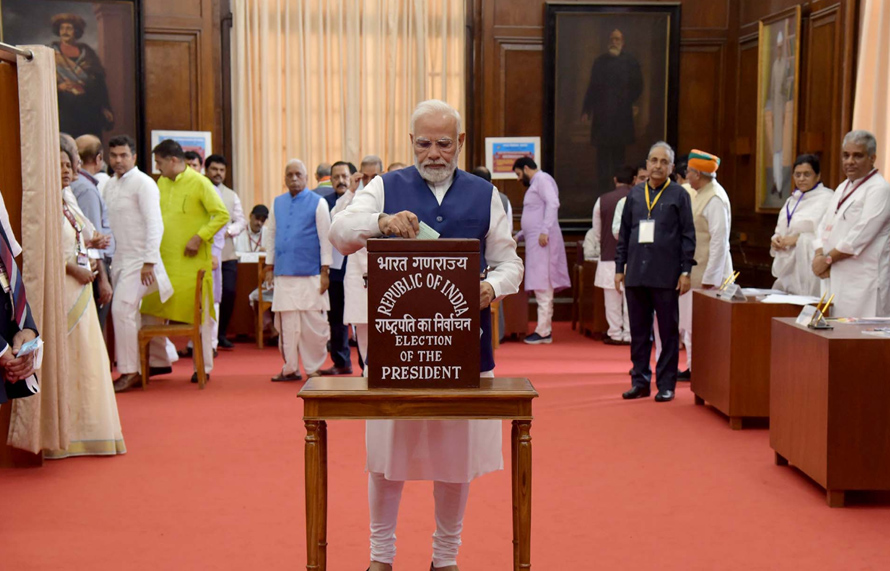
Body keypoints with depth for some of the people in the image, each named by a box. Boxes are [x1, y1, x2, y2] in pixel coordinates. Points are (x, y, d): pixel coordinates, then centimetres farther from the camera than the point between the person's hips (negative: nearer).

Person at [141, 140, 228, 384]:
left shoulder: (199, 183, -8)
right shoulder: (161, 183, 12)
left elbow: (222, 214, -11)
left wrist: (199, 238, -16)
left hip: (192, 261, -6)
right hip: (163, 259, 6)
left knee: (199, 314, 1)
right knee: (151, 311, 6)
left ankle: (203, 367, 11)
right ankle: (159, 360, 20)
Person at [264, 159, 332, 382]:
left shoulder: (318, 203, 0)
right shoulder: (277, 203, 12)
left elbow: (325, 238, -2)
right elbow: (271, 235, 17)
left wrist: (325, 271, -7)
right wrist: (269, 267, 13)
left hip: (310, 274, -4)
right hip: (284, 273, 4)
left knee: (313, 323, -2)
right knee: (286, 322, 6)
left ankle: (313, 369, 9)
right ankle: (290, 368, 16)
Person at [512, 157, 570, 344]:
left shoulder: (542, 179, -4)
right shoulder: (535, 184, 26)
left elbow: (553, 203, -19)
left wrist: (545, 231, -26)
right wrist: (518, 236, 28)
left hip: (542, 239, -10)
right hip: (535, 240, 10)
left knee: (542, 285, -11)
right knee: (541, 286, 8)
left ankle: (543, 331, -12)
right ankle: (545, 328, 9)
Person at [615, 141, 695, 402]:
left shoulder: (679, 195, 2)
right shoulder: (635, 194, 11)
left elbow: (688, 235, 0)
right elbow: (624, 234, 14)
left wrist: (685, 271, -6)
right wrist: (619, 268, 9)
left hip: (666, 275, -3)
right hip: (636, 273, 3)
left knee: (668, 331, 3)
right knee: (638, 331, 8)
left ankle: (666, 384, 10)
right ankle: (640, 381, 17)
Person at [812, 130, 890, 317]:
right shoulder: (843, 188, 18)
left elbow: (860, 236, -16)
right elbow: (825, 226, 15)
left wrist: (827, 259, -9)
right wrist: (819, 256, -3)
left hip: (864, 280, -8)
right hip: (838, 278, 8)